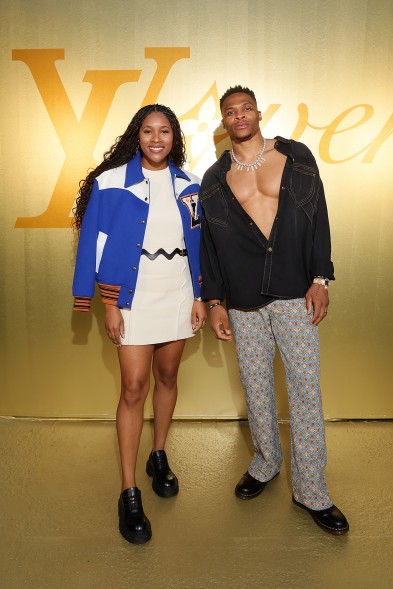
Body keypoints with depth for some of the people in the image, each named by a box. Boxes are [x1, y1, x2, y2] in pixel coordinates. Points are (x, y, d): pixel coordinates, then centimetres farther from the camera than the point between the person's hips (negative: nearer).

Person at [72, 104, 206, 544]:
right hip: (134, 298, -3)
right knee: (134, 387, -4)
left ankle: (159, 457, 35)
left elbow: (196, 244, 9)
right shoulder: (112, 183, -5)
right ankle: (129, 493, 7)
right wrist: (111, 303, -8)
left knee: (167, 377, 14)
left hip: (177, 297, 4)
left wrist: (199, 297, 5)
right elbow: (98, 243, -5)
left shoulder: (187, 186, 6)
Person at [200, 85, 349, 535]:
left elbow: (318, 219, 4)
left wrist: (320, 279, -3)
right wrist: (214, 301, 4)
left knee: (305, 389, -1)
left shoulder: (297, 158, 6)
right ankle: (266, 463, 35)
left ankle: (311, 492, 14)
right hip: (244, 302, 2)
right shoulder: (214, 180, 10)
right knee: (256, 389, 11)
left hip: (294, 295, -1)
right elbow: (209, 243, 9)